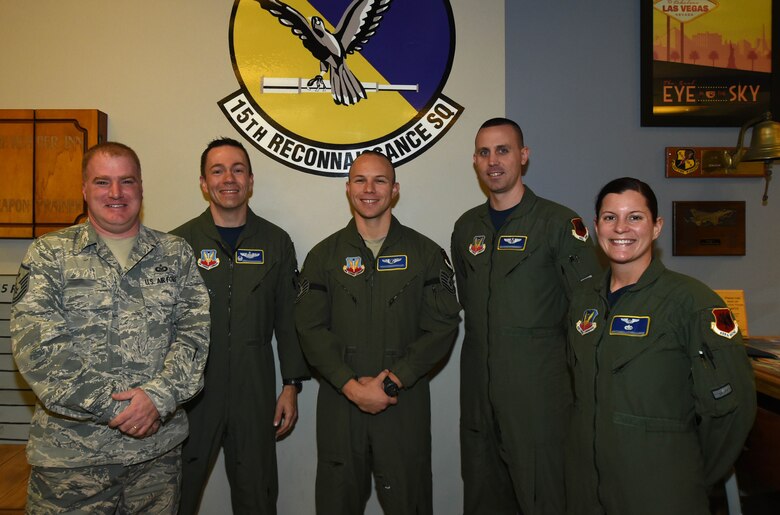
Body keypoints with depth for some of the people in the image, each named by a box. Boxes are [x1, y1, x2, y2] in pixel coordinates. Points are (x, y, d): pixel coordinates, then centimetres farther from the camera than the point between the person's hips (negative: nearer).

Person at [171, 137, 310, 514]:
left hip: (255, 395, 1)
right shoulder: (179, 242, -1)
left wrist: (291, 386, 2)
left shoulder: (276, 242, 3)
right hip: (190, 393, -1)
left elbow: (288, 321, 5)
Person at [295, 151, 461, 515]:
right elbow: (310, 328, -3)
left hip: (405, 405, 0)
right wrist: (352, 386, -13)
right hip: (339, 405, 1)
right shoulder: (323, 256, 5)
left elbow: (443, 325, -4)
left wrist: (392, 379, -12)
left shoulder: (426, 253, 2)